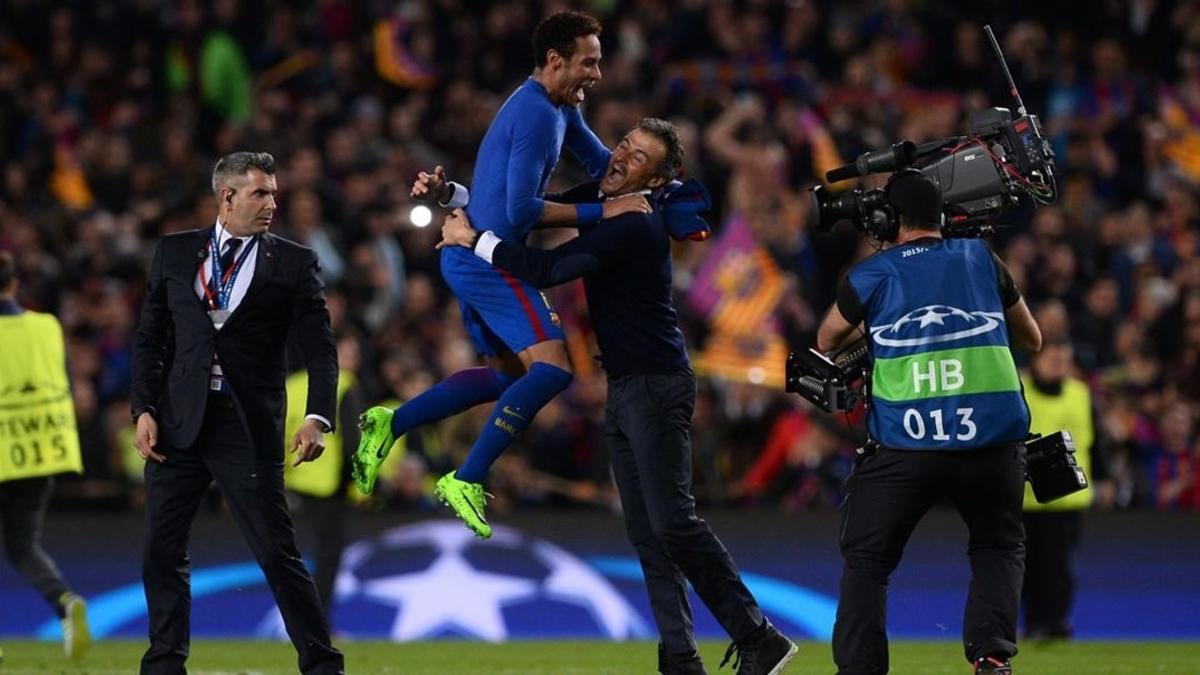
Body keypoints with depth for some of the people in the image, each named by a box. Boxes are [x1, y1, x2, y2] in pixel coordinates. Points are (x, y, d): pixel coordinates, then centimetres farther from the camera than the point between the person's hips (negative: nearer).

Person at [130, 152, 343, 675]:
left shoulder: (292, 263, 3)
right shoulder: (175, 253, 9)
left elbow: (320, 348, -1)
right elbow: (149, 338, 10)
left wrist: (318, 417, -15)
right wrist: (145, 409, -1)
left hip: (249, 427, -3)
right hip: (179, 420, 3)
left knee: (278, 554, -3)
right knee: (162, 551, 6)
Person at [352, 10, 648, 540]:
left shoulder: (560, 110, 13)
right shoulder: (537, 115, -18)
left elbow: (604, 163, 24)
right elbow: (521, 211, -21)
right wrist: (601, 212, -20)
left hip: (470, 257, 10)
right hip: (490, 260, -10)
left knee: (508, 373, 23)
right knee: (552, 369, -19)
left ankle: (390, 423, 20)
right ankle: (467, 480, -18)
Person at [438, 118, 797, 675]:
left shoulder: (632, 227, -19)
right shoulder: (601, 198, 9)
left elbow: (545, 270, -23)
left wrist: (473, 240, -13)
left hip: (656, 386, -10)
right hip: (622, 388, 10)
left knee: (672, 522, -17)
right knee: (646, 534, 5)